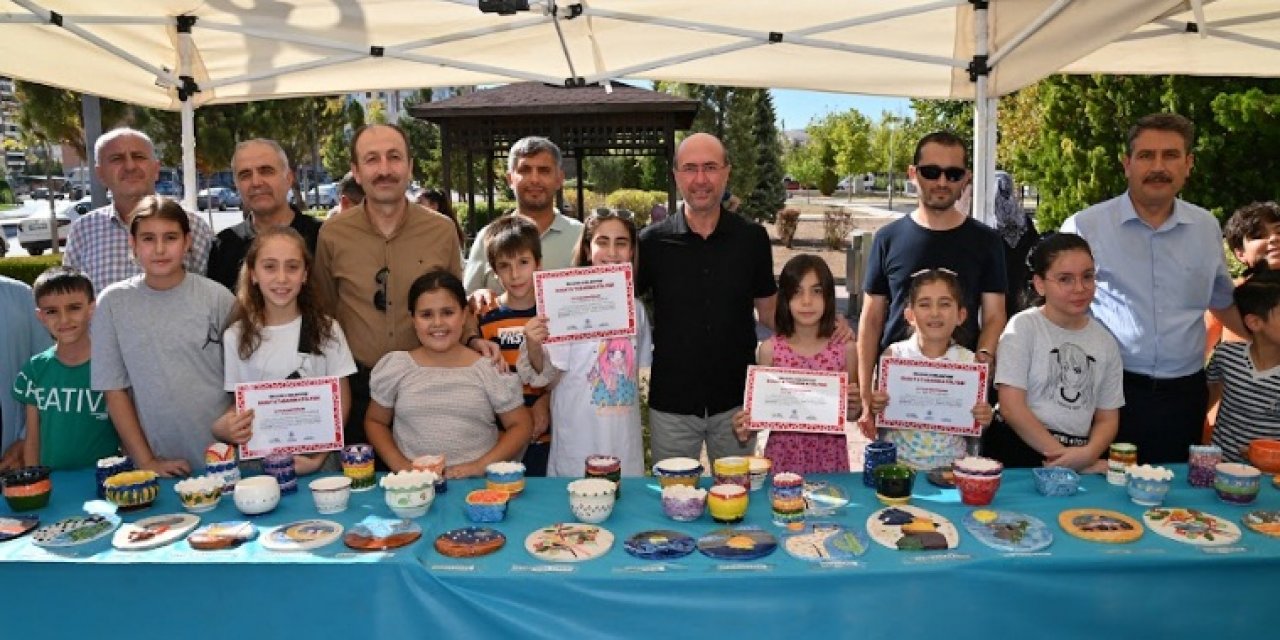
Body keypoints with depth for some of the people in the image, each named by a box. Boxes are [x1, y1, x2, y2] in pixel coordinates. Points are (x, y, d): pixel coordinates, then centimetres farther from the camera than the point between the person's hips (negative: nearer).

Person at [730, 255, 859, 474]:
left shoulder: (845, 349, -4)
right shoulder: (770, 349, -5)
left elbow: (850, 413, 7)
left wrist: (855, 406, -14)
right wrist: (745, 426, -16)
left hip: (829, 457, 0)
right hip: (783, 456, 0)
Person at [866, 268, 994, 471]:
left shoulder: (969, 361, 2)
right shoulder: (893, 355, -1)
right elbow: (879, 429, 6)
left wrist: (983, 420, -8)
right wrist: (874, 408, -13)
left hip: (950, 466, 1)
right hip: (899, 464, -1)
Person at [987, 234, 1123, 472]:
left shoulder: (1105, 342, 12)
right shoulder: (1023, 327, -2)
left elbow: (1107, 418, 12)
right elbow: (1011, 407, -9)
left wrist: (1089, 454, -8)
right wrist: (1061, 453, -11)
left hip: (1083, 455, 4)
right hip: (1020, 453, -4)